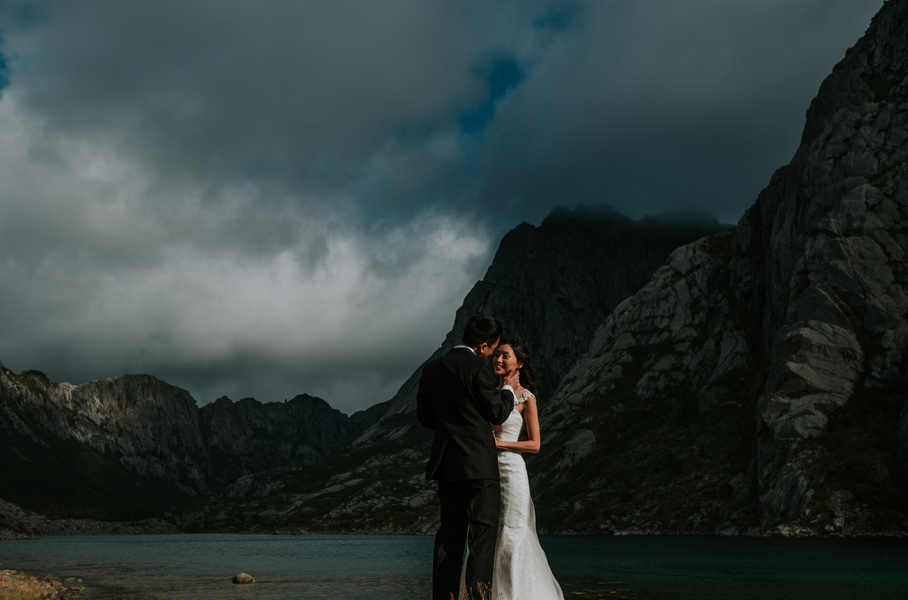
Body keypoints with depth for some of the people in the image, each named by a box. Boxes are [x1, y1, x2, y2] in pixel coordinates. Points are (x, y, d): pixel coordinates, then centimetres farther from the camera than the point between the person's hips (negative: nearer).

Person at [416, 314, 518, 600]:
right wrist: (507, 389, 12)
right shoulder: (480, 367, -12)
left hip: (446, 463, 6)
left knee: (450, 533, 11)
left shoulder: (432, 368, 7)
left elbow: (424, 416, 11)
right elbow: (498, 414, -6)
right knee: (483, 531, -1)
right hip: (479, 463, -6)